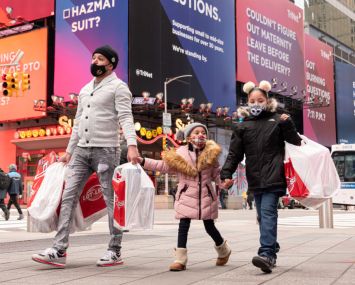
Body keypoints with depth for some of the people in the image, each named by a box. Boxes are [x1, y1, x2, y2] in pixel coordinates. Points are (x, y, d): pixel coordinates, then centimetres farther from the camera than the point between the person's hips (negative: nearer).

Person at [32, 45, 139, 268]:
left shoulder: (118, 87, -3)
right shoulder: (85, 90, 19)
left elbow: (126, 118, -15)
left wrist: (132, 145, -30)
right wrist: (69, 150, 19)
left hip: (106, 150, -7)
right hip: (81, 150, 7)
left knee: (112, 200, 0)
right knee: (68, 196, -2)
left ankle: (115, 252, 10)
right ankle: (59, 251, -2)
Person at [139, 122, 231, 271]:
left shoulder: (211, 154, 1)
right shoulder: (180, 154, -1)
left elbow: (217, 174, 8)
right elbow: (163, 166, 5)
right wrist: (143, 161, -1)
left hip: (206, 196, 0)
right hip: (187, 196, 0)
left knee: (209, 226, 10)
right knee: (183, 225, -7)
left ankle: (224, 251, 36)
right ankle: (180, 259, -1)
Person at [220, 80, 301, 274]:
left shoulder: (278, 120, 7)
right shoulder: (242, 126, 14)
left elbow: (296, 143, 5)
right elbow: (234, 153, 9)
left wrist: (288, 125, -11)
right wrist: (226, 174, -4)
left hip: (273, 176, -4)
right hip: (255, 178, 4)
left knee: (268, 212, -16)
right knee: (263, 215, 9)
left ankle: (266, 254, -24)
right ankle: (271, 252, 20)